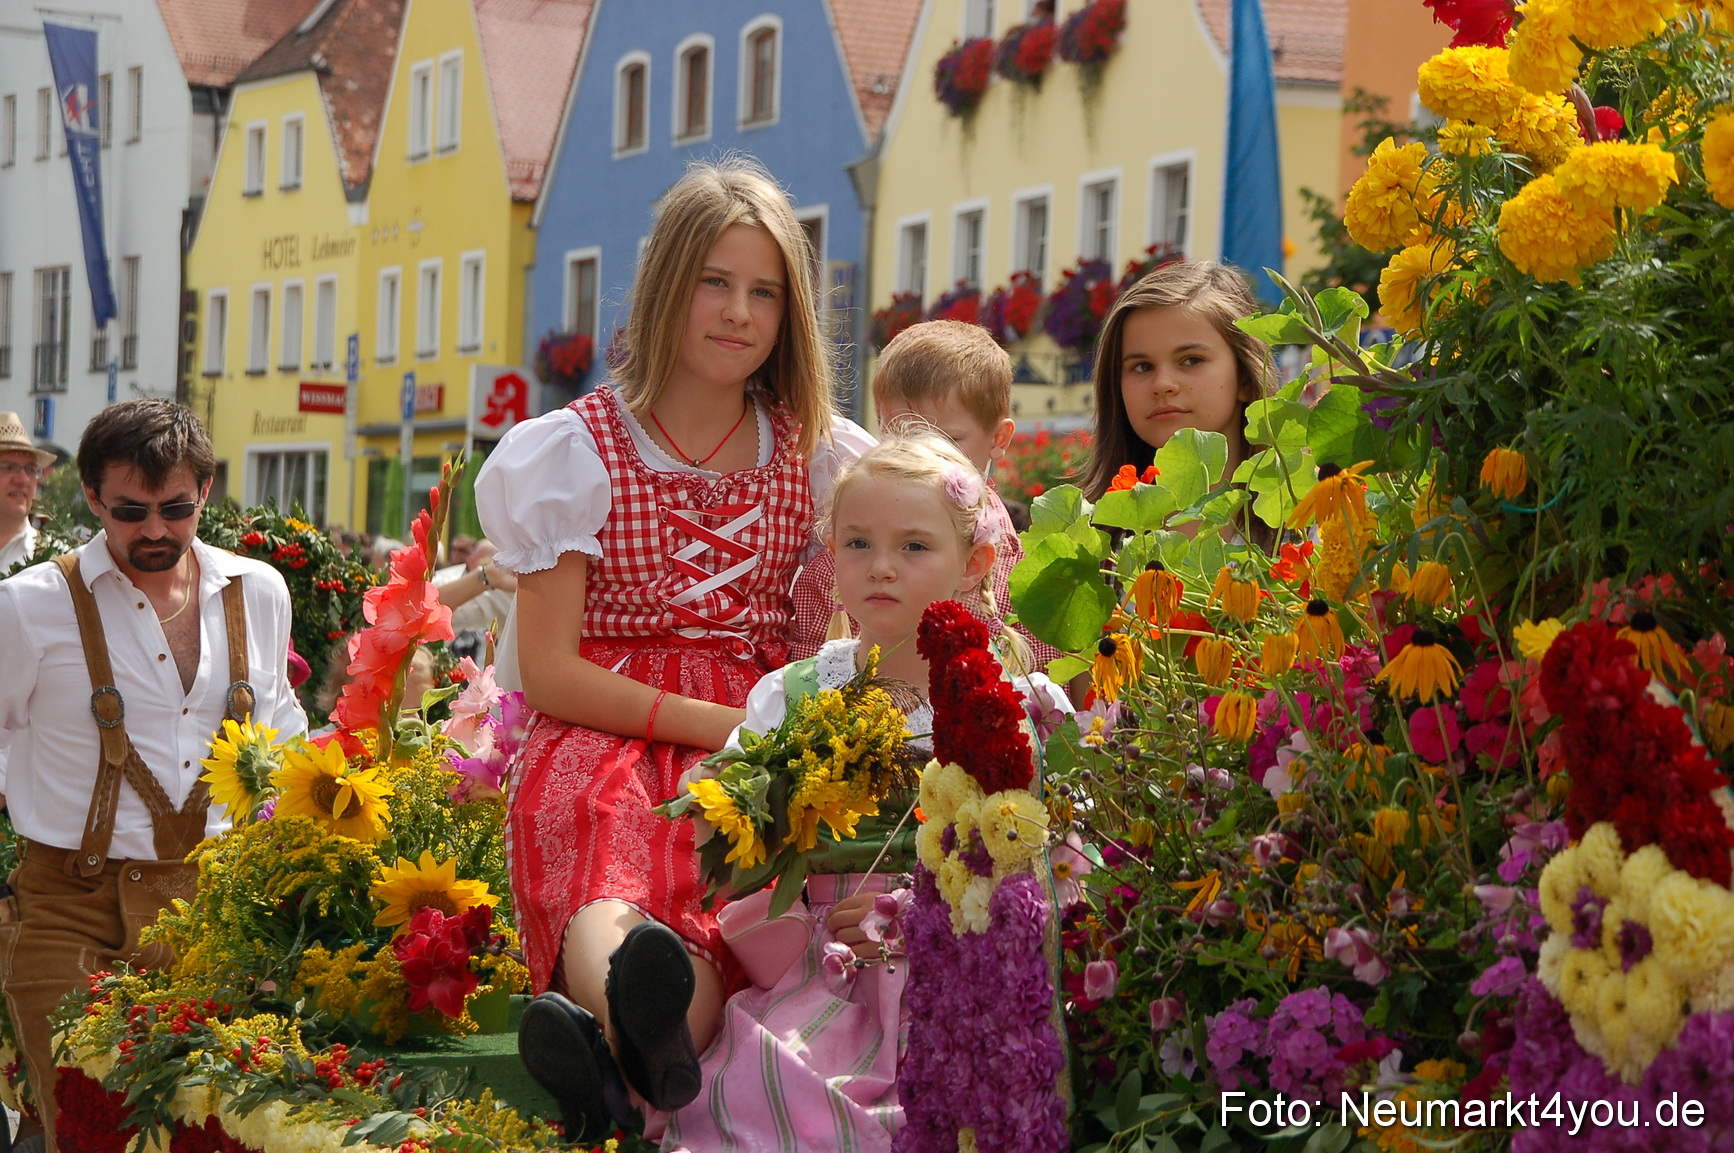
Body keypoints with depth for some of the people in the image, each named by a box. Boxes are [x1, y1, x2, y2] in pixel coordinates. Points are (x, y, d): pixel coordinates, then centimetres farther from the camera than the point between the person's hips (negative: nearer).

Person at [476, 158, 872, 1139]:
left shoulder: (818, 457, 16)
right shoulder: (582, 450, 7)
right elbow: (547, 671, 0)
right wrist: (717, 723, -11)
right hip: (606, 736, -2)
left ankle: (609, 1034, -62)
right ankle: (647, 1023, -69)